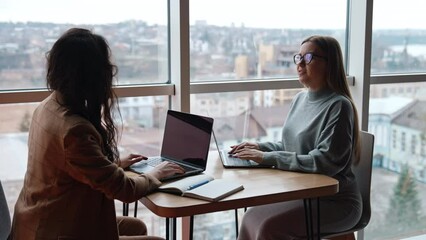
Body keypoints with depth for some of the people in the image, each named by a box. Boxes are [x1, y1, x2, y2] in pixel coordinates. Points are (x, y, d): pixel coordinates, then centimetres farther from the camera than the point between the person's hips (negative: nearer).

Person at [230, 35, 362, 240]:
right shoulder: (300, 98, 11)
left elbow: (326, 162, -23)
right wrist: (259, 147, 0)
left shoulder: (338, 106, -14)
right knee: (251, 218, -14)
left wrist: (268, 158, -23)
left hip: (335, 202, -7)